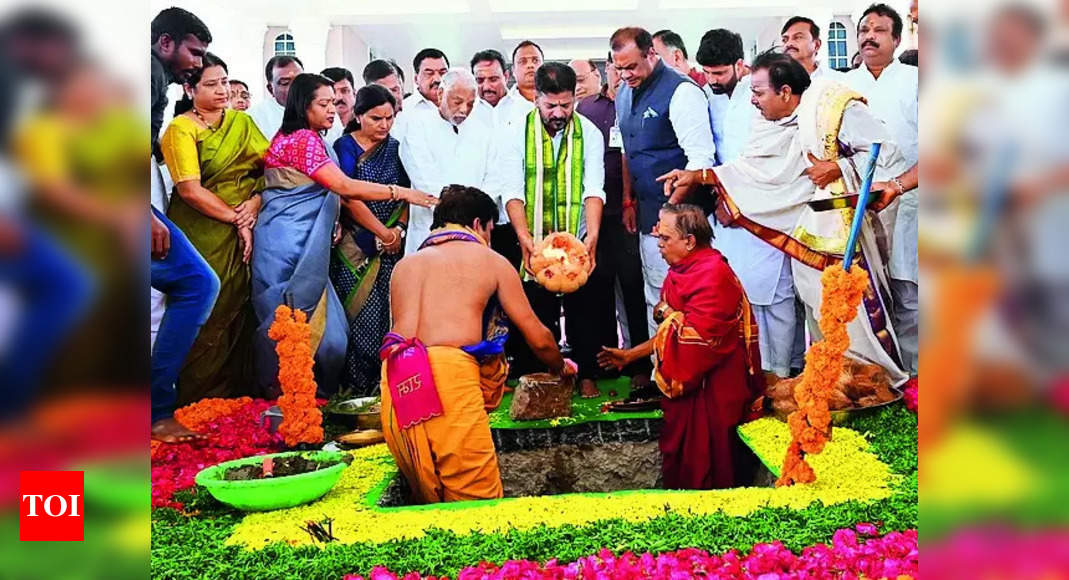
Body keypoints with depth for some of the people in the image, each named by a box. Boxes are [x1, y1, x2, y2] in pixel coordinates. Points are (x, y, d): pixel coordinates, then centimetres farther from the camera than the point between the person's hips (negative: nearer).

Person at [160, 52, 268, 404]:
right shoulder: (180, 129, -5)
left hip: (244, 235, 5)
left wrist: (256, 201, -11)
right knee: (207, 323, -1)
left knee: (239, 314, 6)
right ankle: (200, 409, 11)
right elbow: (190, 190, -14)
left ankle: (239, 396, 17)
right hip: (203, 237, -5)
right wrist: (236, 219, -13)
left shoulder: (242, 122, 12)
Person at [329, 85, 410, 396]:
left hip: (392, 245, 3)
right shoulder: (344, 147, -2)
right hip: (356, 247, -3)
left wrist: (399, 229, -5)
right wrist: (383, 233, -10)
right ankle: (357, 384, 5)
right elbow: (349, 196, -9)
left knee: (388, 313, 0)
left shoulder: (395, 148, 11)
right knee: (359, 312, -5)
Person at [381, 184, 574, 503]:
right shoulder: (491, 261, 16)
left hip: (395, 380, 5)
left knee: (428, 499, 15)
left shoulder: (404, 265, 26)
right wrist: (561, 367, 40)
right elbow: (538, 338, 17)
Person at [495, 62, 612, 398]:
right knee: (535, 311, 2)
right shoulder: (517, 134, -4)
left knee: (585, 307, 5)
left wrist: (592, 237, -25)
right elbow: (513, 192, -12)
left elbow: (594, 190, -9)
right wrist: (525, 239, -26)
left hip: (579, 243, 1)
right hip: (533, 245, -1)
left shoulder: (589, 133, -1)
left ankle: (587, 375, 18)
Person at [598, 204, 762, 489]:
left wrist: (668, 313, -8)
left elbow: (694, 336, -25)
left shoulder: (713, 275, -19)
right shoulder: (686, 271, 11)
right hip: (687, 389, 10)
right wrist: (629, 355, 17)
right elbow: (672, 335, 18)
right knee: (682, 467, 15)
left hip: (711, 398, -9)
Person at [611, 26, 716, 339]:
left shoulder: (681, 91, -12)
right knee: (654, 299, 15)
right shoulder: (624, 94, 13)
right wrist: (628, 201, 15)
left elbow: (701, 159, -17)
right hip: (647, 216, 8)